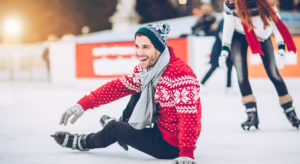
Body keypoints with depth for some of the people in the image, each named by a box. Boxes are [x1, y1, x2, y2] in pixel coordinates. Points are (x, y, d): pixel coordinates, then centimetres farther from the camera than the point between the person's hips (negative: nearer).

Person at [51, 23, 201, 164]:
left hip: (171, 144, -8)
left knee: (114, 128, 1)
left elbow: (189, 117, -34)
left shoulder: (180, 74, -29)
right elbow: (119, 86, 2)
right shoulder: (146, 68, 0)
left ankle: (83, 143, 31)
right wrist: (84, 104, -5)